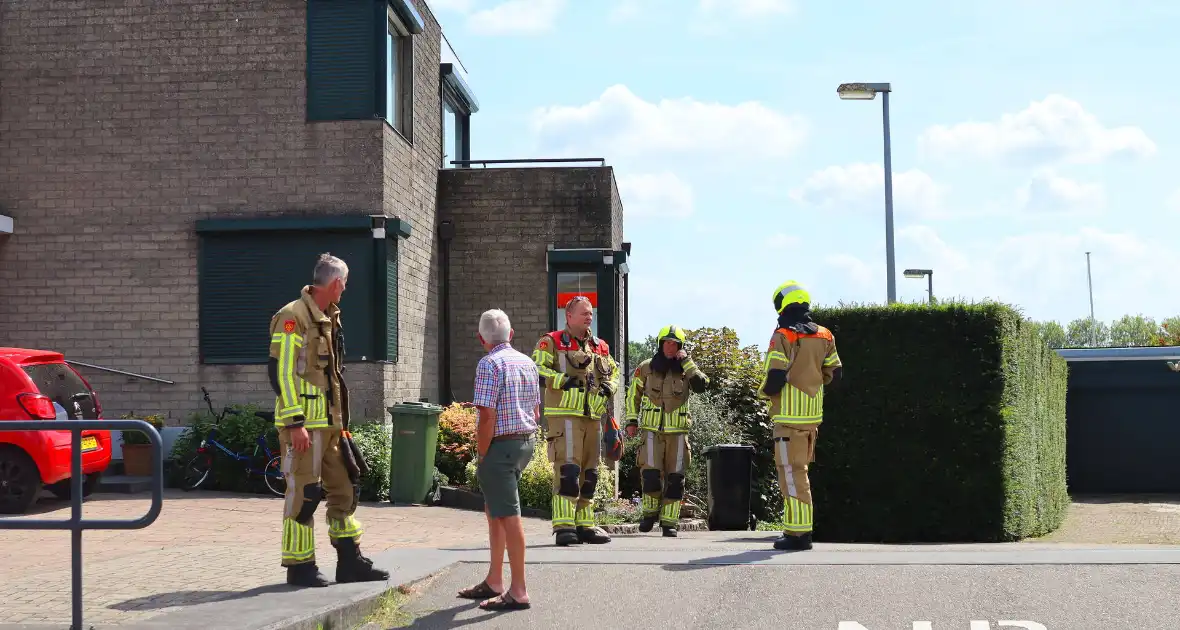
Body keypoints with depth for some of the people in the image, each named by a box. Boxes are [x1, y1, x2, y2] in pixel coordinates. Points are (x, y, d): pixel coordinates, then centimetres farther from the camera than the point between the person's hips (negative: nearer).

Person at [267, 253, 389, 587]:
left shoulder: (328, 319, 17)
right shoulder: (293, 317, -12)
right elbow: (279, 371, -18)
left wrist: (340, 421, 20)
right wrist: (294, 423, -21)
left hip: (330, 423, 9)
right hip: (303, 425, -9)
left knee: (344, 488, 11)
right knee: (303, 493, -4)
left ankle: (349, 561, 18)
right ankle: (299, 567, 5)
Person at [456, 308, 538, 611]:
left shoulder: (489, 364, -13)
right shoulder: (528, 362, 12)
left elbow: (487, 417, -18)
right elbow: (536, 411, 15)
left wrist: (481, 456, -10)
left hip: (501, 445, -9)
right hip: (527, 440, 9)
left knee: (508, 516, -5)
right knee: (494, 510, 19)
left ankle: (518, 591, -2)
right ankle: (494, 581, 26)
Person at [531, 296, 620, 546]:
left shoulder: (600, 347, 18)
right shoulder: (551, 342, -1)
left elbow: (614, 371, 28)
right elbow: (535, 368, -10)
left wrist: (609, 387, 6)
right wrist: (563, 380, -19)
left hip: (593, 417, 7)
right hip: (564, 415, -7)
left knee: (589, 473, 10)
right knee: (568, 469, -15)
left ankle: (585, 525, 19)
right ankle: (563, 526, -13)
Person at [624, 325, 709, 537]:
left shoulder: (686, 369, 6)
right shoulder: (646, 368, 5)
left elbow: (701, 384, -13)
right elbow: (633, 394, 13)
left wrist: (686, 361, -13)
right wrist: (632, 421, 6)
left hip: (678, 431, 1)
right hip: (652, 430, -1)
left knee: (675, 478, 1)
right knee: (651, 473, -13)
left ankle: (669, 521, 10)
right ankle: (650, 512, 10)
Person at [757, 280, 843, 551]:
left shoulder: (783, 337, -13)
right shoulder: (823, 336, 8)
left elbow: (774, 379, -17)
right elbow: (834, 373, 14)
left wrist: (763, 391, 3)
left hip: (789, 416, -7)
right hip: (813, 414, 7)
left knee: (792, 473, -4)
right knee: (799, 471, 18)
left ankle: (798, 533, -4)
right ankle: (798, 528, 23)